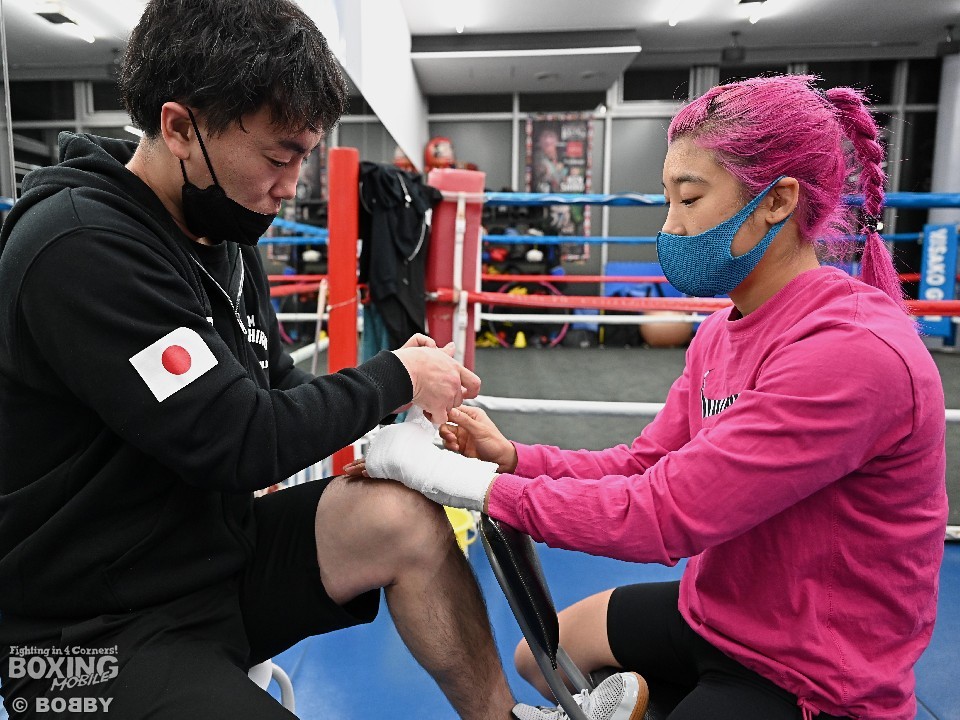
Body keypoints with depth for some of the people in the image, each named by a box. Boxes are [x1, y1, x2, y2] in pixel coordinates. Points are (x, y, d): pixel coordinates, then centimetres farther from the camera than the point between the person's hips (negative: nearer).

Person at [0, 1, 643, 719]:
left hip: (215, 545, 8)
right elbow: (240, 443, -27)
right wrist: (393, 376, -14)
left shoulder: (224, 236, 4)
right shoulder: (81, 250, -23)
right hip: (95, 633, -7)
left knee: (403, 514, -9)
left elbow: (278, 387, 8)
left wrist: (395, 390, -10)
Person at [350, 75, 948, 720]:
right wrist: (509, 456, -16)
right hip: (716, 611, 8)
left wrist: (451, 476, -27)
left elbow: (661, 512, -33)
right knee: (539, 658, 17)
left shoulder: (854, 352, -30)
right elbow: (643, 464, -1)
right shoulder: (722, 331, 0)